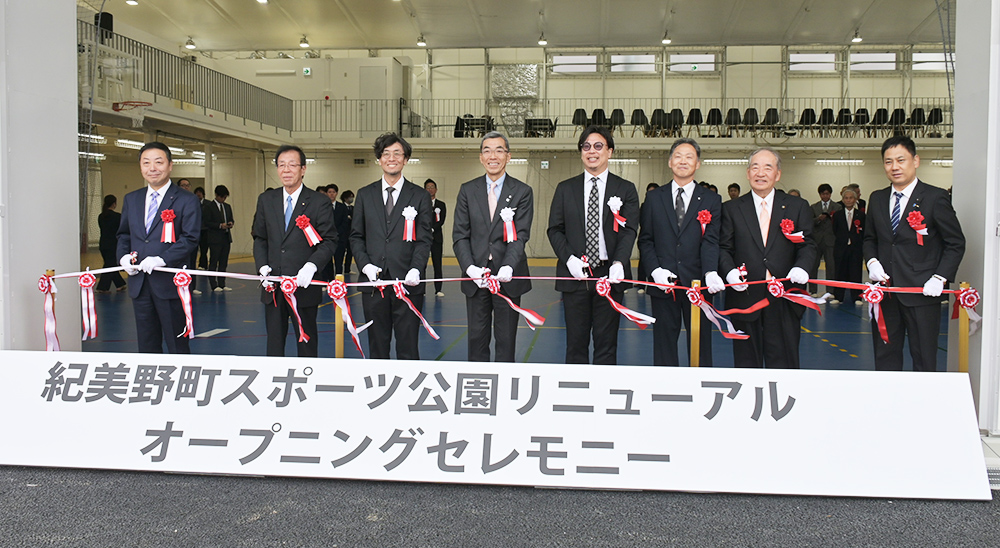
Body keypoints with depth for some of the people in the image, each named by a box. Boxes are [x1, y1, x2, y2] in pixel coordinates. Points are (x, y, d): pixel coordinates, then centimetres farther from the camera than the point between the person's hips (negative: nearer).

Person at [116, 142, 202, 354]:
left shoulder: (187, 201, -3)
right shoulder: (131, 199, 14)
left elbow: (190, 239, -10)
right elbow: (123, 234, 19)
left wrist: (162, 259, -21)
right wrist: (123, 256, -1)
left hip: (170, 282, -5)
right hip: (139, 283, 5)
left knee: (177, 346, 1)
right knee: (146, 345, 14)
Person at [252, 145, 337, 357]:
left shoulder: (319, 202, -2)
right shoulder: (266, 200, 10)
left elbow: (329, 241, -5)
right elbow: (259, 238, 13)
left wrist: (311, 265, -20)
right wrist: (262, 266, -3)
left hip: (304, 285, -3)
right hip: (273, 286, 3)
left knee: (307, 342, 7)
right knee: (274, 342, 11)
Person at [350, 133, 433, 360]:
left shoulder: (420, 196, 6)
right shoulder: (365, 195, 12)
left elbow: (424, 239, 1)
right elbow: (356, 236, 11)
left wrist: (416, 269, -16)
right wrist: (365, 265, -6)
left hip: (407, 283, -2)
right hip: (374, 282, 2)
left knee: (408, 347, 1)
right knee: (377, 346, 9)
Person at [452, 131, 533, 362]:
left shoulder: (522, 192, 2)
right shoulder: (467, 190, 7)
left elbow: (520, 235, -7)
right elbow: (460, 235, 2)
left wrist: (509, 267, -25)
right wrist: (469, 267, -15)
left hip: (508, 277, -1)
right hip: (476, 277, 2)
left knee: (506, 339, 7)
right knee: (477, 337, 8)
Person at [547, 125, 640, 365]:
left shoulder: (626, 190, 6)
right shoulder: (565, 189, 11)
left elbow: (628, 231, -3)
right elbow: (554, 229, 7)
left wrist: (619, 263, -20)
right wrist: (569, 258, -10)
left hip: (610, 275, -1)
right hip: (575, 274, 1)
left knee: (606, 343, 5)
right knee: (576, 343, 6)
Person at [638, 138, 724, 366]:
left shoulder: (711, 200, 6)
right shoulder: (654, 199, 10)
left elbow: (711, 241, -5)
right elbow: (645, 240, 7)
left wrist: (711, 273, -22)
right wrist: (655, 269, -10)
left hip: (697, 283, -1)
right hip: (663, 285, 1)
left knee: (700, 346, 6)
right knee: (664, 344, 8)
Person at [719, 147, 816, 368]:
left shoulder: (798, 207, 10)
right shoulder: (732, 209, 9)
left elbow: (807, 245, 5)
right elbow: (724, 248, 6)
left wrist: (801, 267, -15)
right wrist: (730, 271, -14)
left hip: (784, 300, 0)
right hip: (745, 297, 0)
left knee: (784, 365, 3)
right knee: (746, 364, 7)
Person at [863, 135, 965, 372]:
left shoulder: (935, 197, -3)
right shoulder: (877, 199, 11)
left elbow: (956, 243, -1)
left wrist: (940, 278, -12)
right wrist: (872, 261, 0)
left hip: (922, 292, -4)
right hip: (885, 291, 4)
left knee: (924, 361, 2)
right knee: (885, 358, 10)